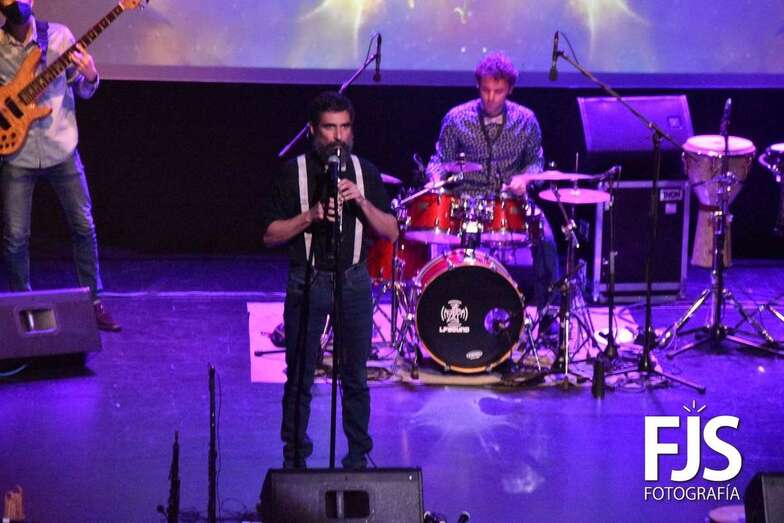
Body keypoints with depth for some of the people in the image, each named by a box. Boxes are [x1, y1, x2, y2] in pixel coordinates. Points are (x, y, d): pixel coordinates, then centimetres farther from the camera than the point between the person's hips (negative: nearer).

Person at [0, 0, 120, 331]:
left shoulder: (59, 36, -2)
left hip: (62, 151, 1)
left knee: (84, 226, 5)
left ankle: (94, 301, 19)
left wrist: (89, 76, -16)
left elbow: (82, 91, 6)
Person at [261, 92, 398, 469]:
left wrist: (361, 201, -15)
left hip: (354, 282, 2)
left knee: (356, 377, 7)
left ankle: (358, 456, 18)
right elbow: (270, 234, -4)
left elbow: (391, 232, 1)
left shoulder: (365, 172, 6)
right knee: (299, 378, 3)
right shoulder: (294, 173, -2)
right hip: (307, 282, -2)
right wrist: (310, 216, -19)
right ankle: (295, 458, 13)